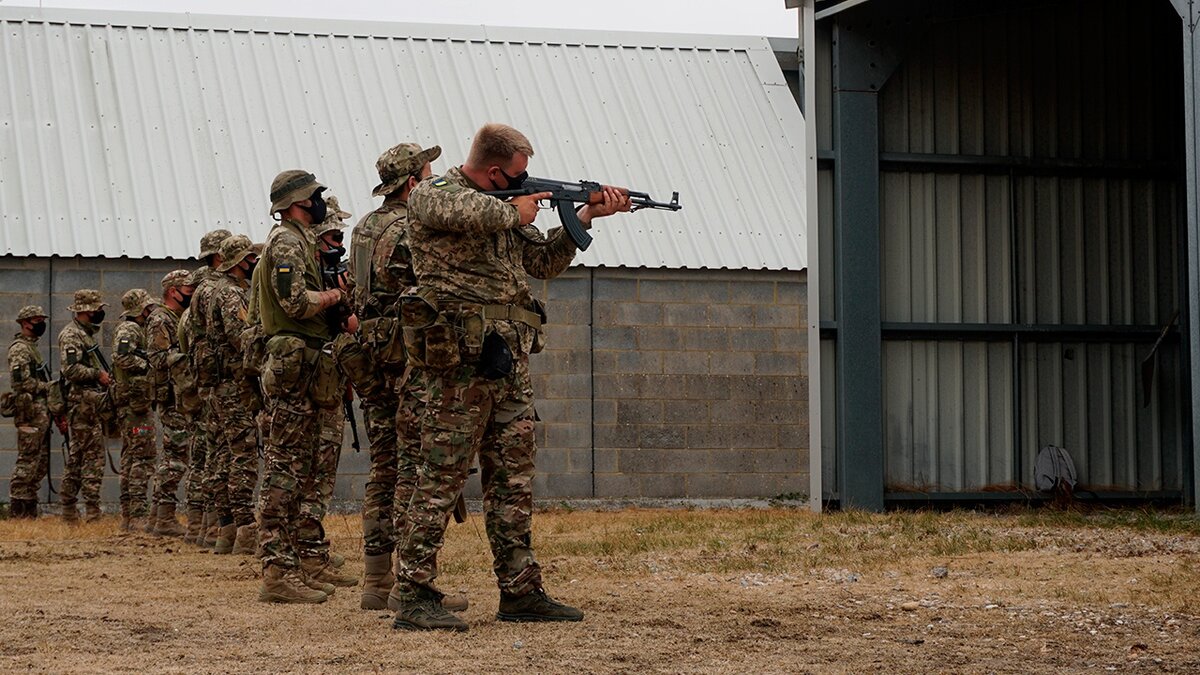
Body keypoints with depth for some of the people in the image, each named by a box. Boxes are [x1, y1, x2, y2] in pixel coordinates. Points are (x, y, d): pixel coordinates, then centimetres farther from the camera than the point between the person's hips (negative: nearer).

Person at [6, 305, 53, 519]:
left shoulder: (32, 347, 21)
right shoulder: (19, 348, -10)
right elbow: (21, 380, -21)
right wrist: (48, 388, -14)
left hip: (41, 413, 10)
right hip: (31, 413, -10)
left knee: (40, 463, 11)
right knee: (27, 461, -9)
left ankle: (29, 508, 14)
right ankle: (17, 508, -7)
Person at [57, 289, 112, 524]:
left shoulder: (87, 334, 20)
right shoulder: (71, 335, -11)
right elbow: (71, 369, -22)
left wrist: (104, 377, 13)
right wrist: (98, 375, -15)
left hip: (93, 404, 10)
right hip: (83, 404, -10)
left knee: (78, 456, 12)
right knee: (93, 455, -11)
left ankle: (68, 508, 17)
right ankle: (92, 510, -12)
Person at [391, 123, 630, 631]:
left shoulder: (502, 207, 19)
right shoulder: (431, 196, -5)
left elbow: (545, 260, 23)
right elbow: (471, 213, -29)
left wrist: (587, 215, 13)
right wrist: (517, 211, -10)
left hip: (509, 362, 8)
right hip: (460, 361, -8)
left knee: (514, 480, 10)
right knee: (442, 477, -7)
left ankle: (521, 592, 16)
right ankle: (413, 596, -4)